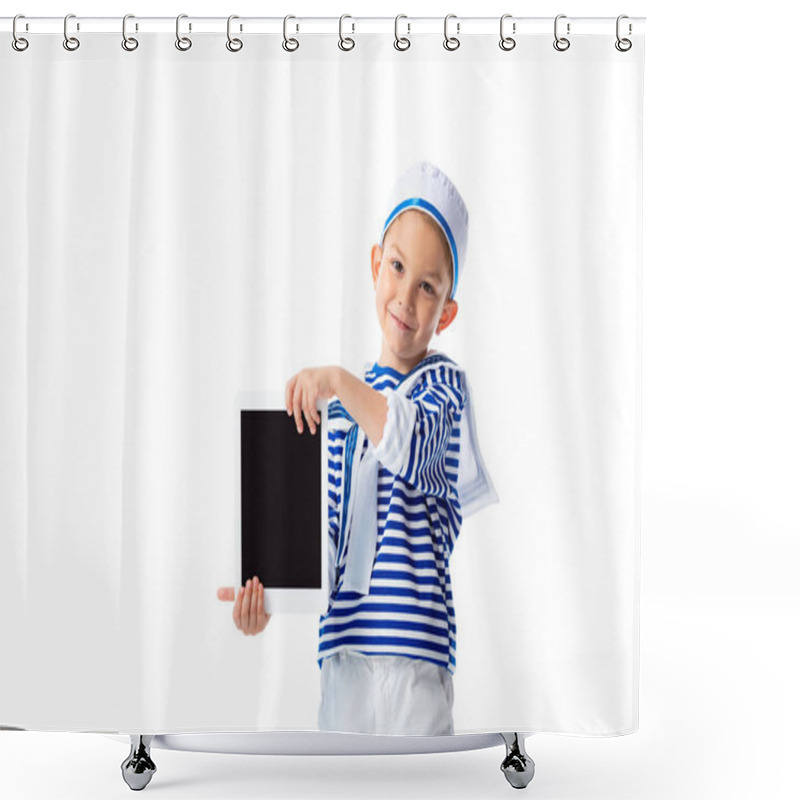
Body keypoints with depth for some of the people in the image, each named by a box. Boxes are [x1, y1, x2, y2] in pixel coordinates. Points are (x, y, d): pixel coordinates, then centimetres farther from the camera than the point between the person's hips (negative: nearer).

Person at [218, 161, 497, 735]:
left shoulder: (444, 382, -1)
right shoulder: (343, 403, 14)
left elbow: (412, 447, -25)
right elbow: (329, 538, 11)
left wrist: (339, 382, -25)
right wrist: (267, 593, -3)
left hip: (413, 657, -5)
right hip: (340, 653, 5)